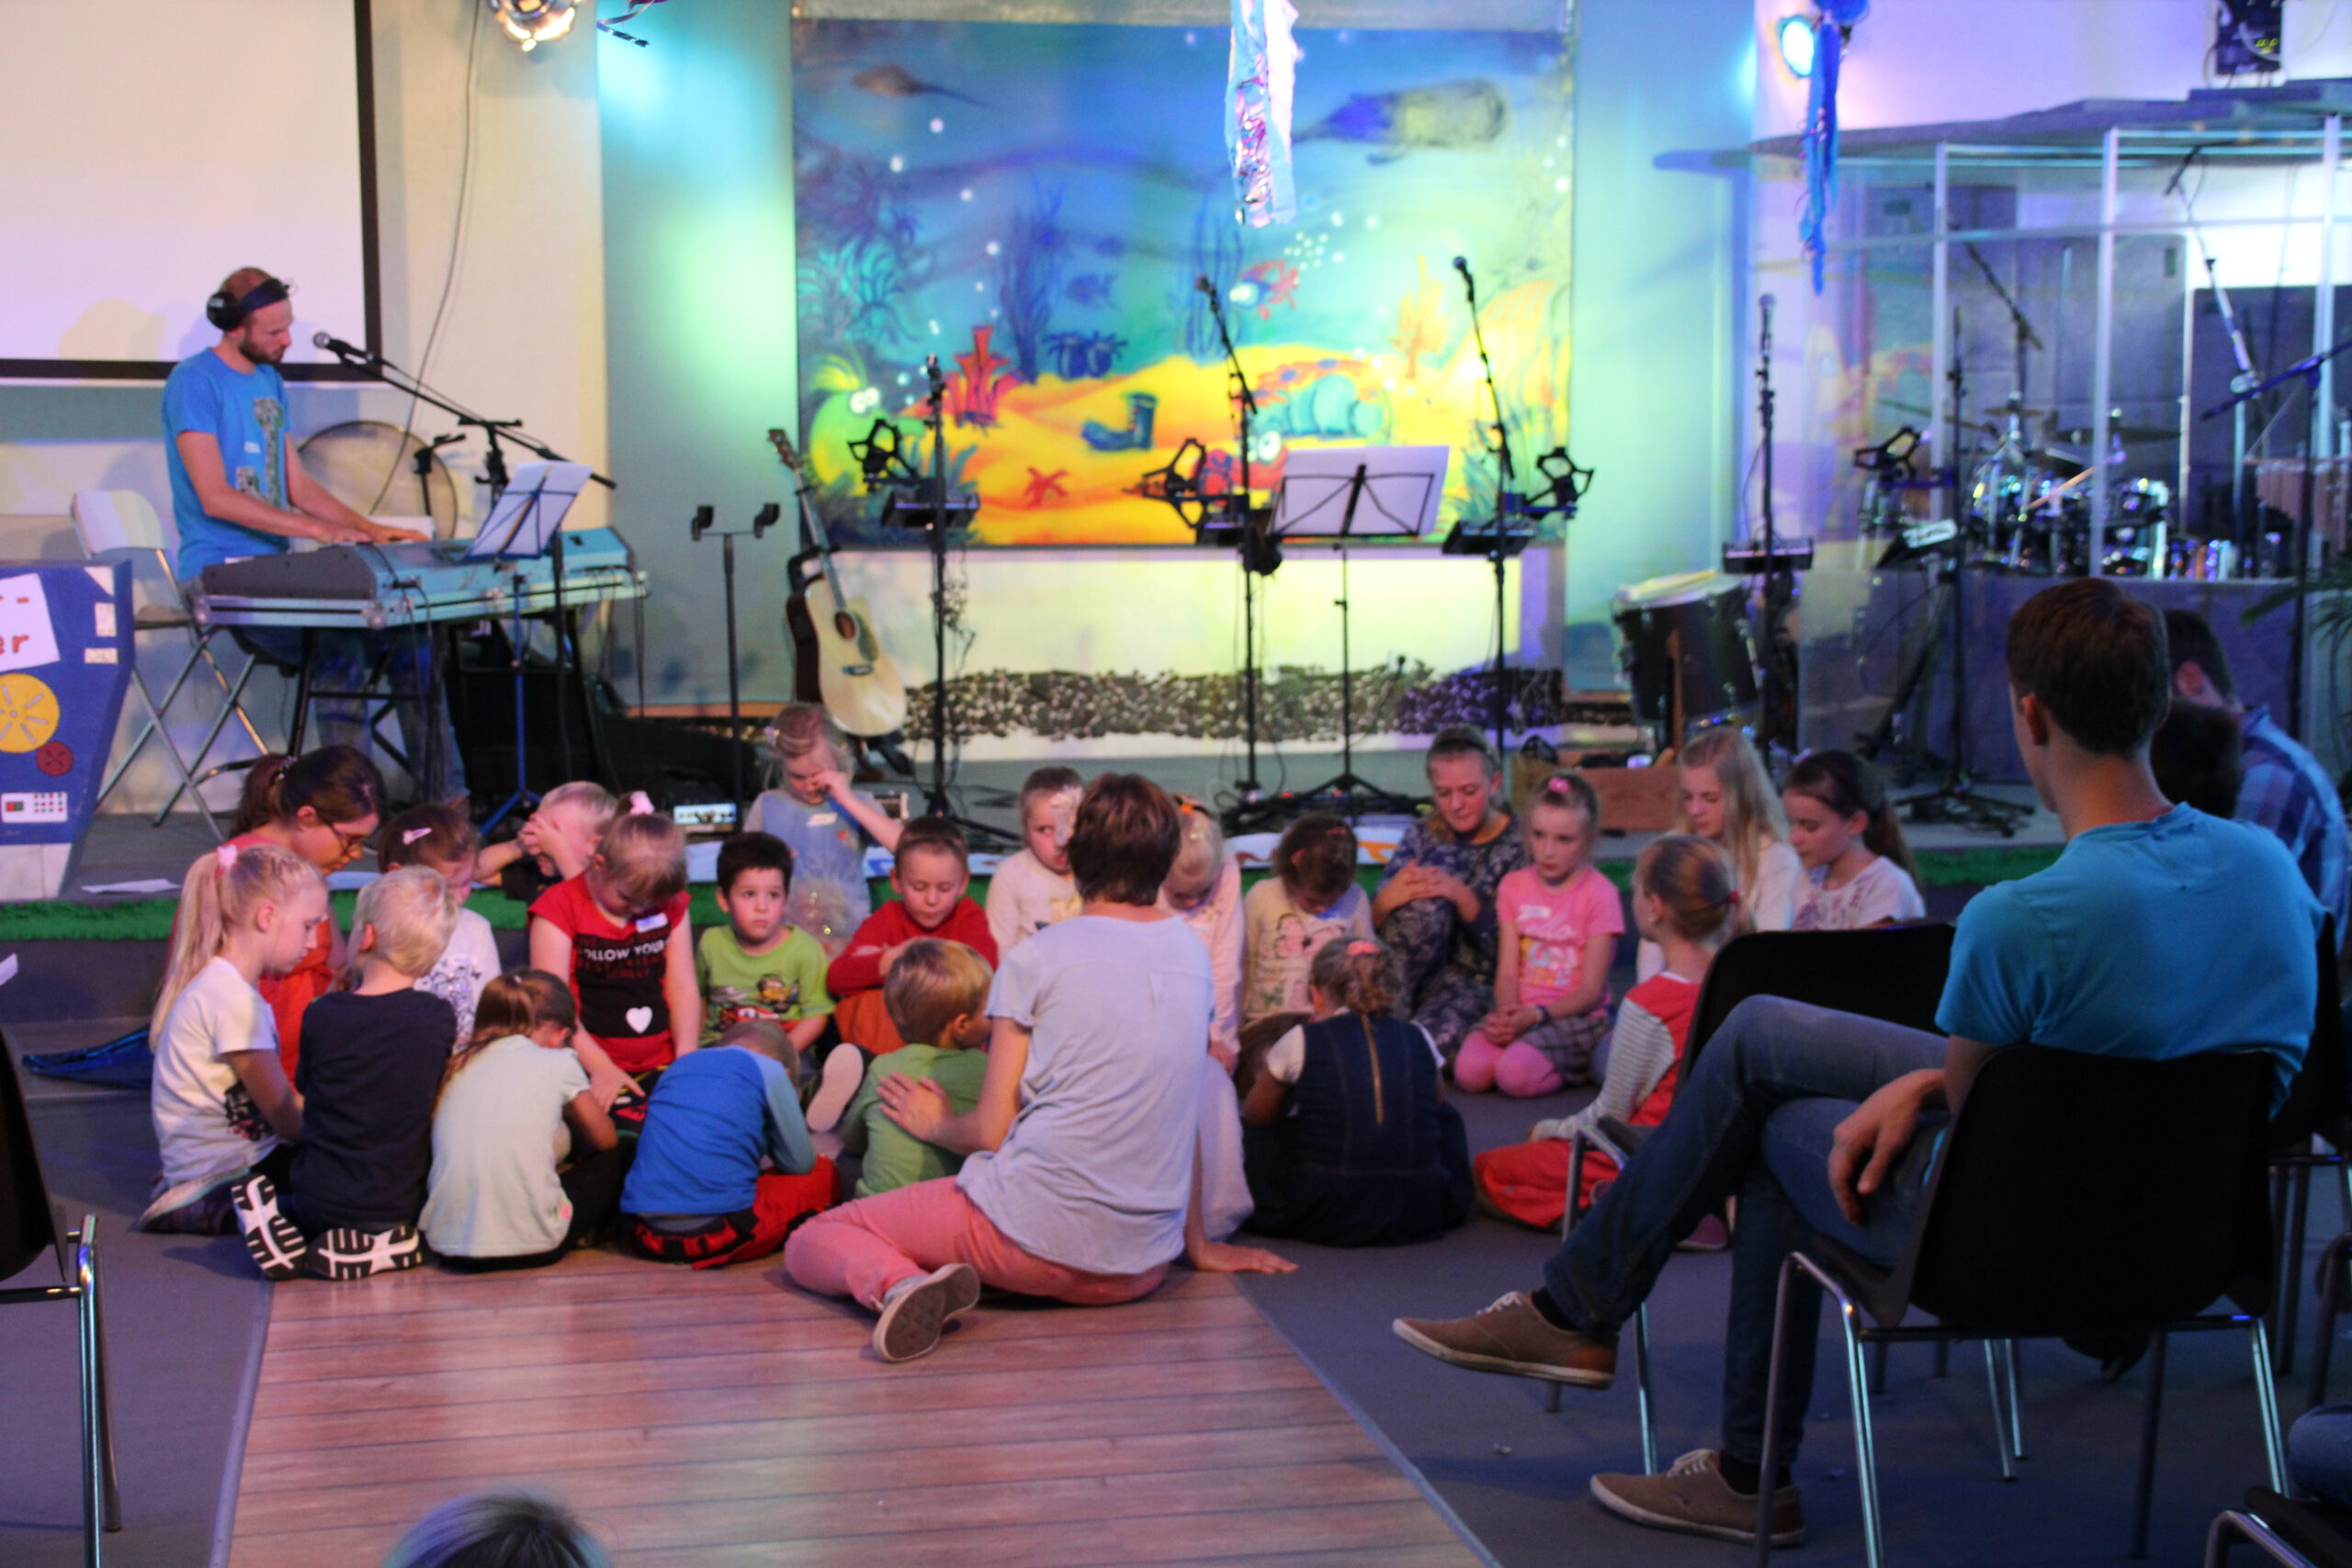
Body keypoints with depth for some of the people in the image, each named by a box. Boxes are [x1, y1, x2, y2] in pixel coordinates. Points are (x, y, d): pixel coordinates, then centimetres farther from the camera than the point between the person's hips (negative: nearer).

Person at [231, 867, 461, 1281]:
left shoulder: (321, 1016, -12)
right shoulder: (439, 1017, -10)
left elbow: (304, 1089, 5)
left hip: (322, 1201, 0)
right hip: (405, 1199, 0)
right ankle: (381, 1245, 0)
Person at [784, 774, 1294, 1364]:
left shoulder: (1038, 957, -5)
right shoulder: (1193, 956, 9)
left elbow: (991, 1130, -4)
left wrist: (935, 1124, 18)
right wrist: (1197, 1243, 28)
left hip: (1035, 1236, -6)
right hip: (1142, 1268, 6)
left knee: (810, 1244, 5)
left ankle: (896, 1283, -25)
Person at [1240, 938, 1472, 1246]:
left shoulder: (1301, 1041, 2)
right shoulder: (1418, 1039, 8)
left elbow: (1256, 1115, 18)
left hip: (1326, 1219, -2)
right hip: (1420, 1218, 3)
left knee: (1258, 1131, 25)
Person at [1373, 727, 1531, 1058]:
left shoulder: (1517, 847, -2)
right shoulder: (1423, 837, 7)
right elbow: (1373, 926, 3)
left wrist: (1465, 899, -24)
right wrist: (1385, 901, -22)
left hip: (1474, 983, -3)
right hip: (1415, 975, 3)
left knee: (1432, 1038, -37)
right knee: (1425, 904, -29)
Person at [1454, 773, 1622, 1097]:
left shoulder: (1599, 893, -4)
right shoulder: (1513, 885, 11)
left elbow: (1591, 991, -7)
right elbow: (1507, 972, 4)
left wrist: (1536, 1015, -22)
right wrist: (1506, 1013, -18)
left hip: (1574, 1015, -3)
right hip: (1522, 1012, 4)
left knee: (1515, 1073, -32)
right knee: (1469, 1070, -27)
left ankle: (1576, 1069, -2)